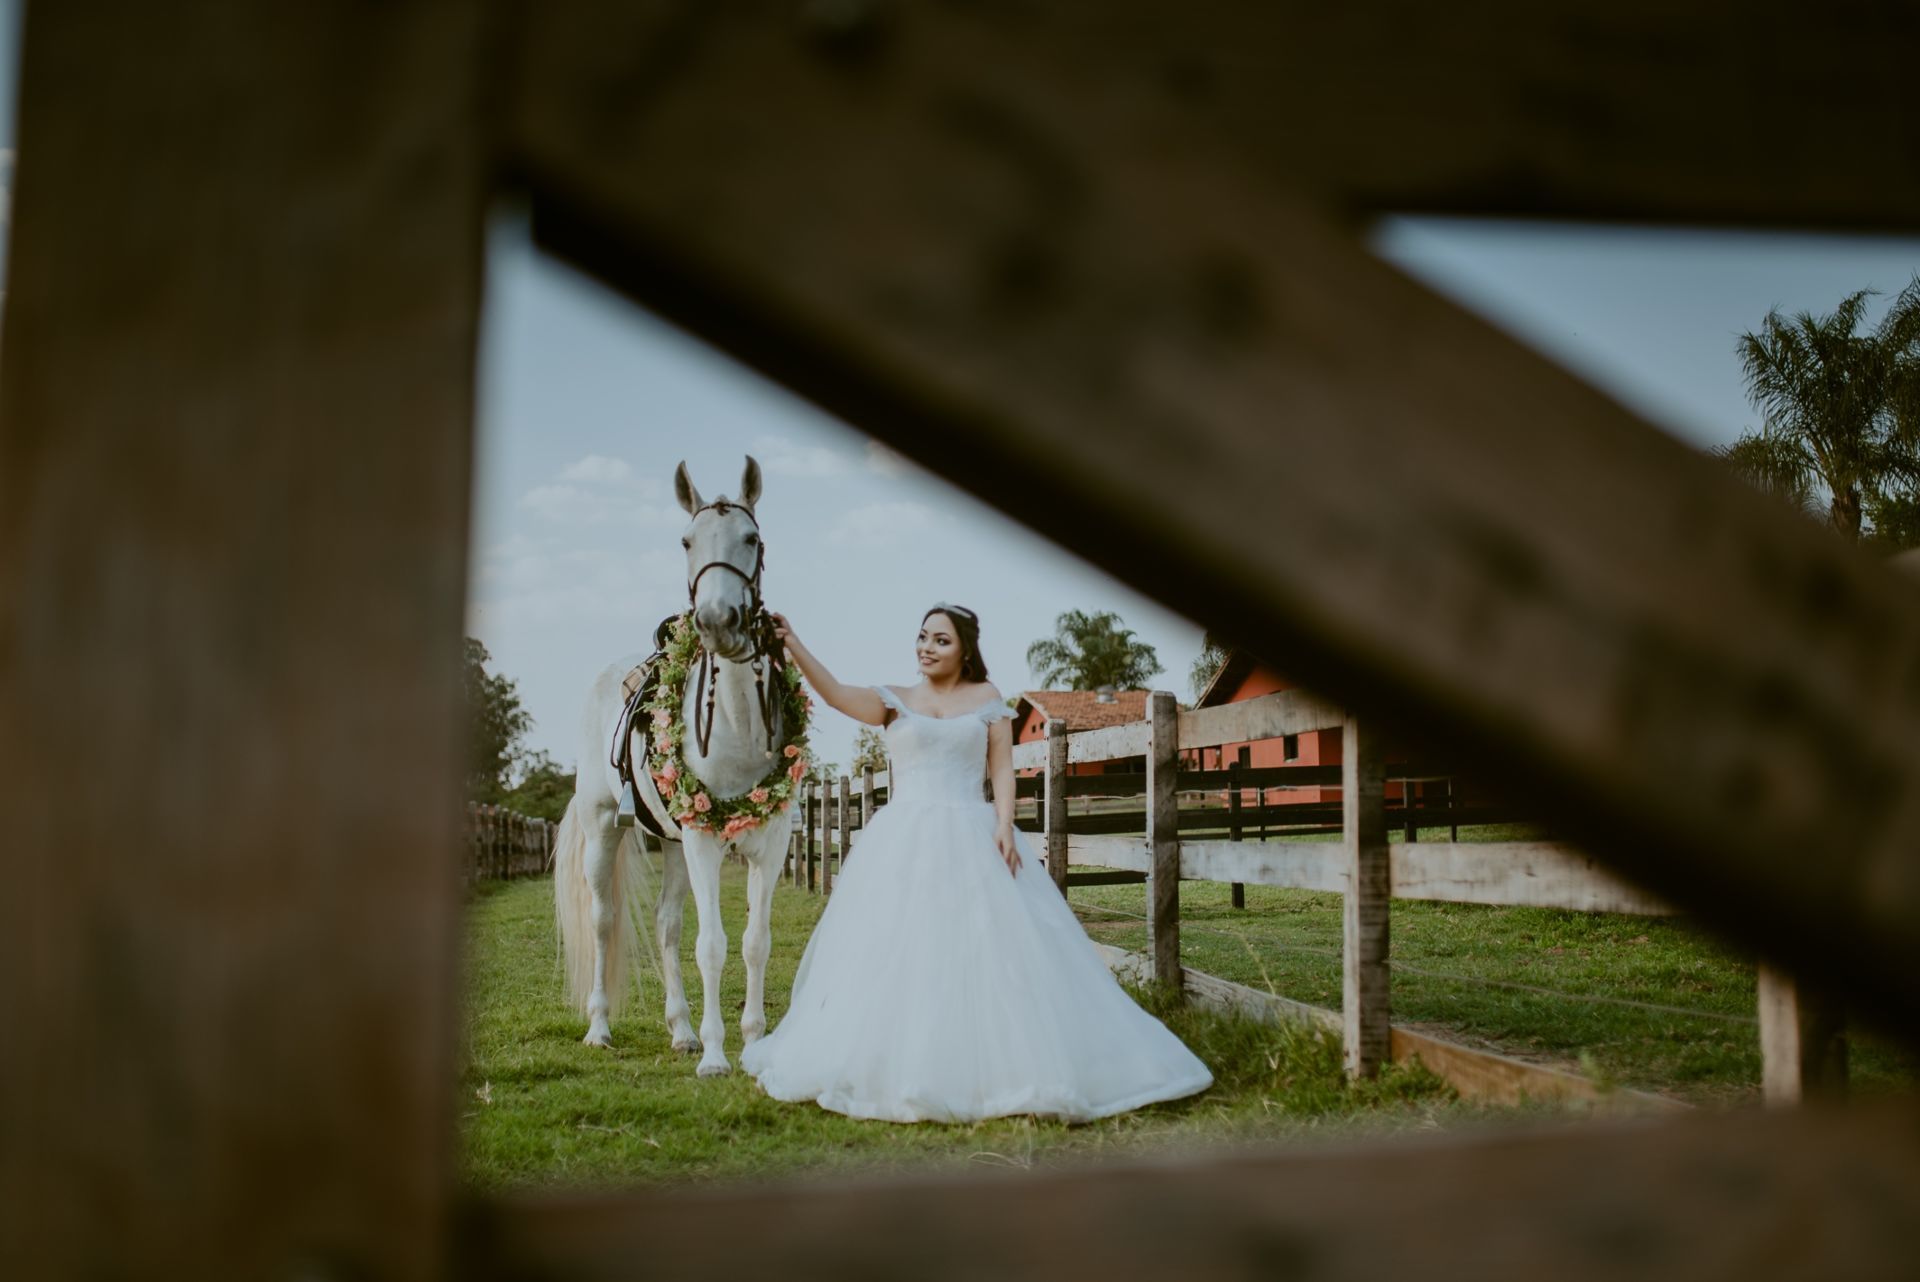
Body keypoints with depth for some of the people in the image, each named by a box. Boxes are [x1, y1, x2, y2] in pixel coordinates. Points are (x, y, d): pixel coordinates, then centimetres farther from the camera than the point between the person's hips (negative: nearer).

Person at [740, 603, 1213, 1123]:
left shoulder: (987, 699, 8)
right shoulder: (894, 701, 7)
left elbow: (1002, 768, 3)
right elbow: (835, 692, -8)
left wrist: (1005, 826, -12)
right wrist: (792, 644, -22)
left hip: (973, 840, -1)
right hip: (905, 844, 1)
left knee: (988, 955, -3)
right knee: (896, 957, 1)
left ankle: (1001, 1067, 7)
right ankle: (902, 1070, 12)